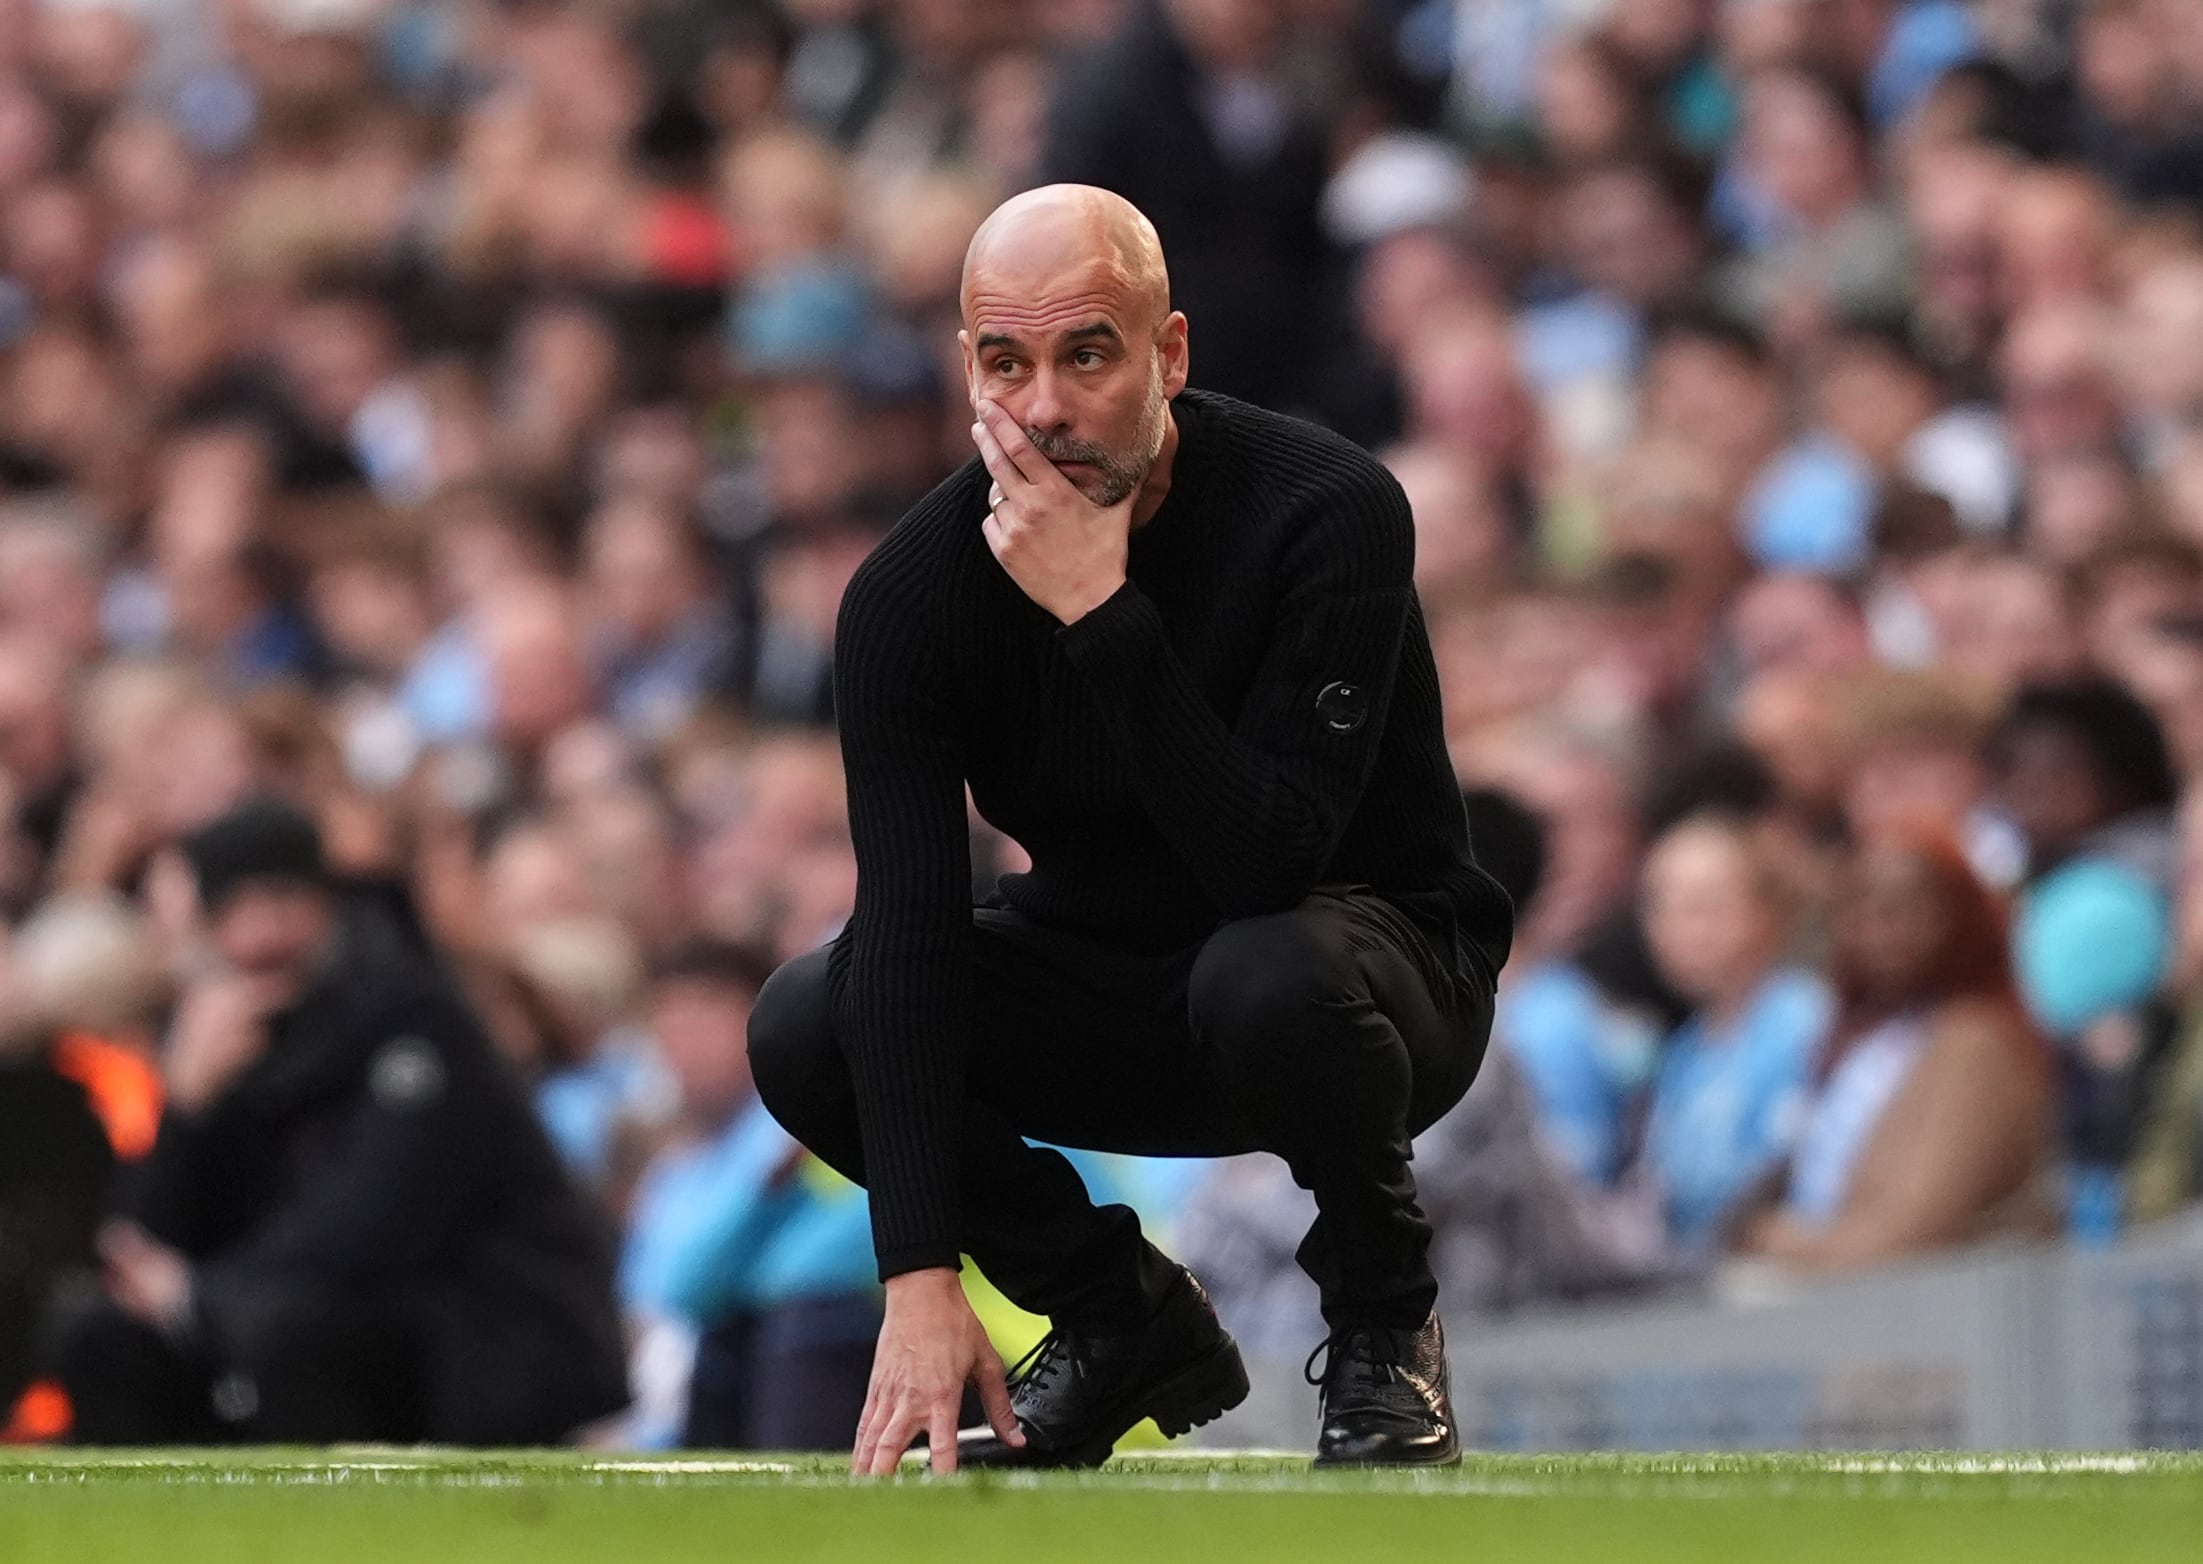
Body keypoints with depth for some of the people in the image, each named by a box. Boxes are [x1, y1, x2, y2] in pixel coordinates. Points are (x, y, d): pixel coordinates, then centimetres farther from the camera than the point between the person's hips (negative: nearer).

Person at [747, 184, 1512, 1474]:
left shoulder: (1327, 512, -26)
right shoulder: (915, 591, -17)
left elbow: (1268, 862, -34)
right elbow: (909, 925, -25)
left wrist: (1103, 617, -40)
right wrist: (921, 1272, -34)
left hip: (1379, 948, -4)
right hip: (1103, 979, 4)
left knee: (1271, 978, -38)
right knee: (807, 1029, -20)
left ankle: (1387, 1319, -8)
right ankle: (1127, 1322, 2)